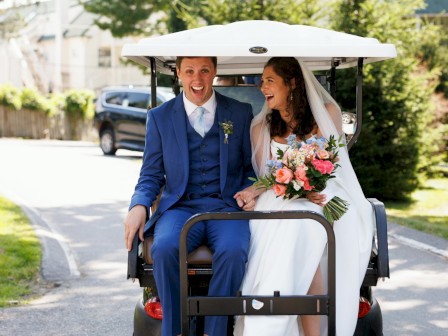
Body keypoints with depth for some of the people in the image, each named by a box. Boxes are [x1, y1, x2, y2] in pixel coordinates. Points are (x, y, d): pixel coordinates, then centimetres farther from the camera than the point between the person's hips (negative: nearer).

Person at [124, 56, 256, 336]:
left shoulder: (241, 113, 11)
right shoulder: (160, 117, 12)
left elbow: (252, 168, 14)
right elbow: (151, 175, 11)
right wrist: (139, 206, -9)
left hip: (227, 207, 0)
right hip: (180, 207, 1)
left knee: (233, 251, -34)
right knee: (165, 248, -33)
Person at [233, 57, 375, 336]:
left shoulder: (327, 113, 9)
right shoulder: (261, 127, 15)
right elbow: (266, 177, 10)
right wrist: (254, 191, -14)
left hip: (323, 198, -1)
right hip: (279, 203, 2)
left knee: (301, 227, -37)